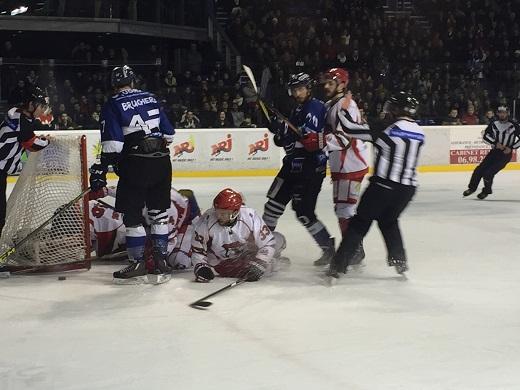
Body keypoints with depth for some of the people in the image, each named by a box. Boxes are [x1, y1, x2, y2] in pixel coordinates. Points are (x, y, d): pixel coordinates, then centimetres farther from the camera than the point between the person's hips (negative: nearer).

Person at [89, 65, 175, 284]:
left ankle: (137, 265, 6)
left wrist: (100, 171, -8)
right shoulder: (151, 98, 13)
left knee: (132, 215, 4)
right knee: (159, 212, 13)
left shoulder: (112, 106, -2)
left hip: (135, 166, -5)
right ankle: (161, 263, 14)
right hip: (162, 163, 5)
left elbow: (112, 144, -12)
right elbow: (168, 132, 14)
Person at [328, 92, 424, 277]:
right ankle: (399, 260, 22)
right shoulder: (418, 132, 6)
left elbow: (351, 129, -11)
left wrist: (343, 110, 6)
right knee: (389, 220, 27)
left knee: (361, 222, 5)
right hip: (407, 188, 5)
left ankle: (339, 264, 5)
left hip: (383, 184, -5)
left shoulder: (387, 128, -11)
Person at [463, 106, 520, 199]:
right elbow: (486, 136, 3)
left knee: (489, 172, -14)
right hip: (494, 151, 4)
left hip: (506, 153, -4)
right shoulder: (493, 124, 0)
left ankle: (486, 191, 10)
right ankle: (472, 187, 15)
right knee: (480, 169, -3)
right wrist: (495, 143, -11)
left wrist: (511, 148, -12)